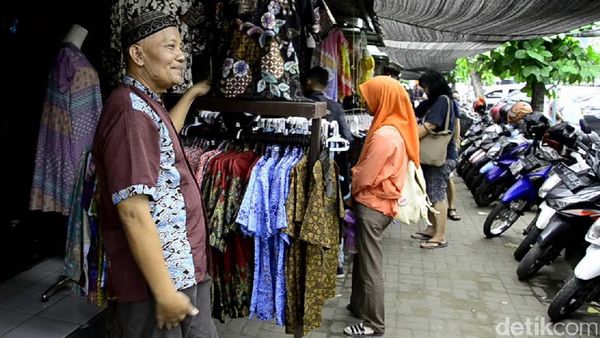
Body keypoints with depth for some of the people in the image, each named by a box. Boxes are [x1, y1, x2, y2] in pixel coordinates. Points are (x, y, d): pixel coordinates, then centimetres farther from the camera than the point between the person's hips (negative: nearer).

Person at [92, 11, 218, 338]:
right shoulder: (131, 111, -20)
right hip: (157, 278, -9)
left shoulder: (145, 104, 12)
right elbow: (133, 211, -25)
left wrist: (191, 94, 42)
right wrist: (164, 292, -23)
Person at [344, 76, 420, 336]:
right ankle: (359, 306, 36)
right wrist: (356, 173, 8)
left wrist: (349, 189, 1)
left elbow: (363, 177, -17)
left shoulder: (384, 135, -23)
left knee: (370, 266, 2)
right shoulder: (397, 127, 7)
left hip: (372, 206, -9)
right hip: (380, 203, 9)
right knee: (362, 259, 21)